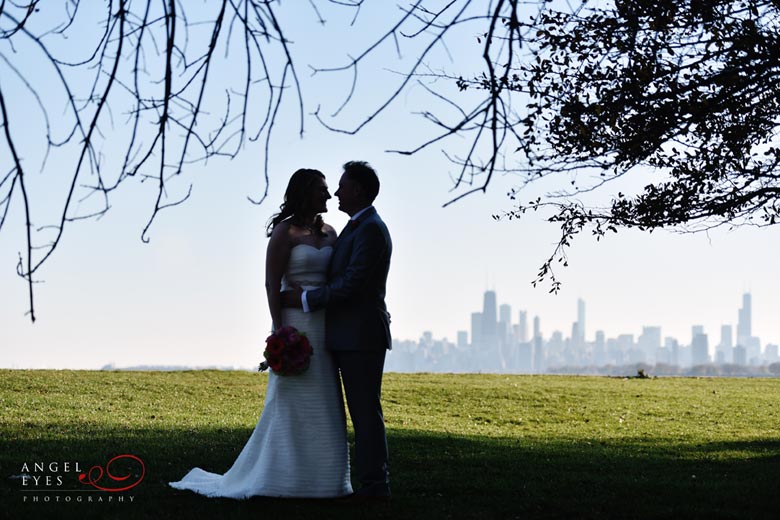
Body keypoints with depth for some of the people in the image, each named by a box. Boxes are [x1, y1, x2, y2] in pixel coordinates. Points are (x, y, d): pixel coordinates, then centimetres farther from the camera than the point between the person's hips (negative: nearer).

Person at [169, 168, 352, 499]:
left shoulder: (329, 233, 12)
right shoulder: (284, 231, -7)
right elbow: (271, 284, -11)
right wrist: (279, 332, -18)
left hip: (324, 327, 7)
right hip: (295, 323, -7)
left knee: (323, 406, 8)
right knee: (292, 402, -4)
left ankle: (319, 477, 14)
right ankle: (286, 480, 3)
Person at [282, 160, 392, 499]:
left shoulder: (370, 229, -14)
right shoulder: (358, 227, 18)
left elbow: (351, 285, -20)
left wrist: (305, 300, -14)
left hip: (361, 336, -10)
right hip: (352, 336, 10)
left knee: (365, 411, -6)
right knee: (364, 411, 12)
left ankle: (374, 484, -2)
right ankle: (375, 481, 17)